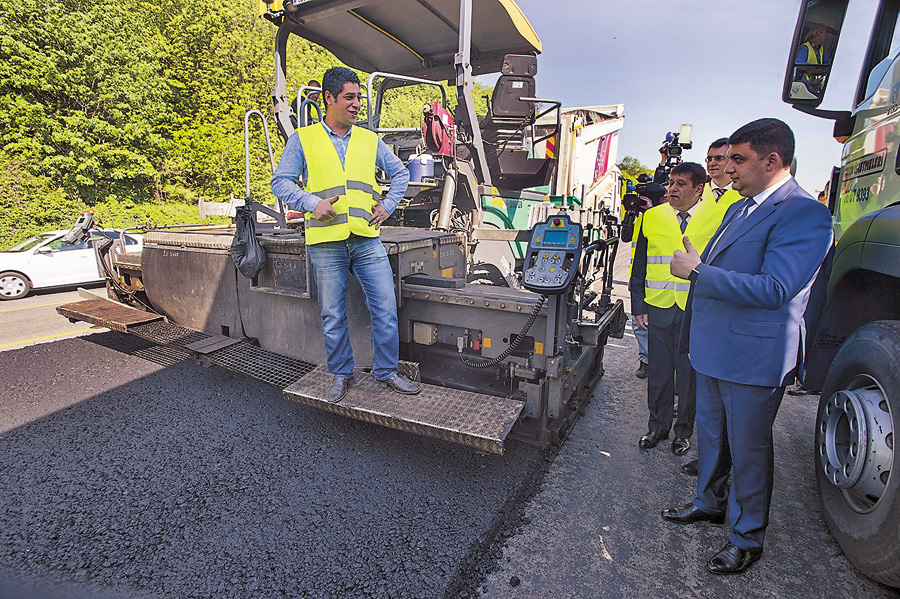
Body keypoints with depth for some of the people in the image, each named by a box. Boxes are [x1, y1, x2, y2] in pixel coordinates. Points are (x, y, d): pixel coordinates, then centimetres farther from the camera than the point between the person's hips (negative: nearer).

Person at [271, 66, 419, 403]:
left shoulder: (370, 140, 15)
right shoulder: (303, 139, 8)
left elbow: (400, 173, 23)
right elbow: (281, 182, 5)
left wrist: (388, 205, 9)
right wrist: (312, 203, -11)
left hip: (368, 240, 2)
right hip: (326, 242, -2)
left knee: (386, 309, 0)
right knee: (333, 316, 5)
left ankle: (386, 371, 18)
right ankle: (341, 375, 24)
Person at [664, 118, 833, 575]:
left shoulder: (803, 214, -17)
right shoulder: (739, 208, 13)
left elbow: (773, 289, -28)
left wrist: (696, 272, -23)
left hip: (753, 356, -8)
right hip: (713, 349, 9)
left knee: (748, 450, 9)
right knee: (710, 435, 23)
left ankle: (747, 538, 30)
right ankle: (710, 502, 44)